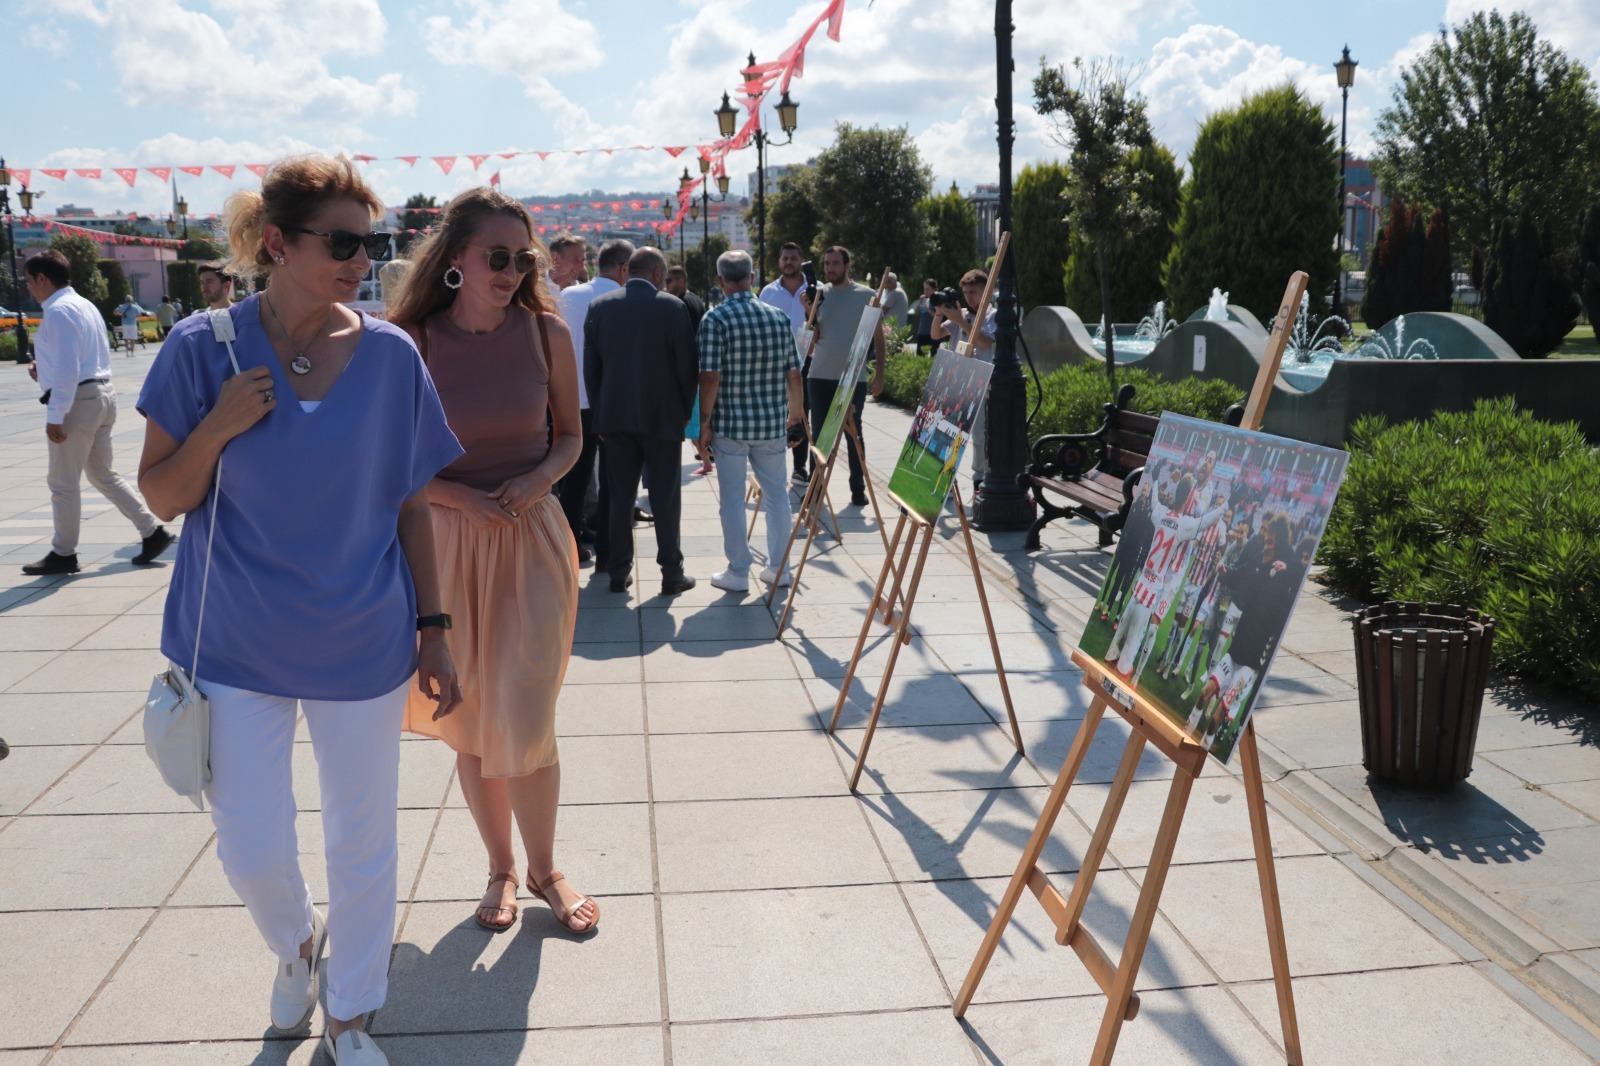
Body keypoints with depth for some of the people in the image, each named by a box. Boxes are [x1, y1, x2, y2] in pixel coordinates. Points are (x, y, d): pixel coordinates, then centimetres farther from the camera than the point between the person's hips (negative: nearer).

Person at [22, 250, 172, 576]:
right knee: (104, 475, 17)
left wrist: (55, 416, -22)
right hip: (101, 394, 10)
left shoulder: (58, 311, -15)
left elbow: (67, 370, -22)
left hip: (78, 400, -10)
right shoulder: (84, 305, 15)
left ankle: (63, 554, 13)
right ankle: (153, 531, 13)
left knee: (63, 482, 3)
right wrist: (46, 371, 17)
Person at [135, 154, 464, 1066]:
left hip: (363, 644, 1)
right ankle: (296, 943, 44)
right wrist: (218, 429, -20)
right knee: (252, 848, 7)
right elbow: (163, 496, -2)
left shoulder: (391, 356, -5)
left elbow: (413, 504, 2)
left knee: (364, 838, 11)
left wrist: (434, 629, 1)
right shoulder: (206, 349, -8)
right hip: (239, 646, 0)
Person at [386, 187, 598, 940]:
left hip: (533, 541, 0)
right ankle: (500, 869, 30)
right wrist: (462, 498, -16)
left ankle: (543, 868, 22)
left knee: (525, 722, -2)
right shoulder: (411, 343, -7)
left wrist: (539, 480, -12)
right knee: (470, 723, 10)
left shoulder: (546, 333, -3)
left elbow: (570, 434, 8)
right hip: (448, 544, 0)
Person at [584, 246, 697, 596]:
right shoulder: (672, 307, -8)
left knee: (619, 496, 9)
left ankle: (619, 571, 13)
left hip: (615, 416, 3)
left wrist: (600, 411, 13)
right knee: (665, 497, 3)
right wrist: (685, 410, 6)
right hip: (662, 416, -3)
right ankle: (671, 573, 8)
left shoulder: (600, 307, 3)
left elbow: (591, 366, 6)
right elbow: (686, 365, -7)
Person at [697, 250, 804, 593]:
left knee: (732, 498, 5)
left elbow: (710, 377, -14)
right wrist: (795, 412, 19)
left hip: (730, 423, -4)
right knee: (776, 493, 14)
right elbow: (794, 375, 6)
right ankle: (779, 568, 21)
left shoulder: (715, 319, -9)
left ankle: (738, 572, 10)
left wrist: (705, 423, -6)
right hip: (772, 422, 4)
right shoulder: (778, 317, 4)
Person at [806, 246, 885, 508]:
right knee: (819, 434, 6)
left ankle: (858, 489, 12)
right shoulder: (819, 295, 6)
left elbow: (878, 336, 3)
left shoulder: (866, 296, -1)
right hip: (820, 377, 3)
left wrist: (879, 373, -2)